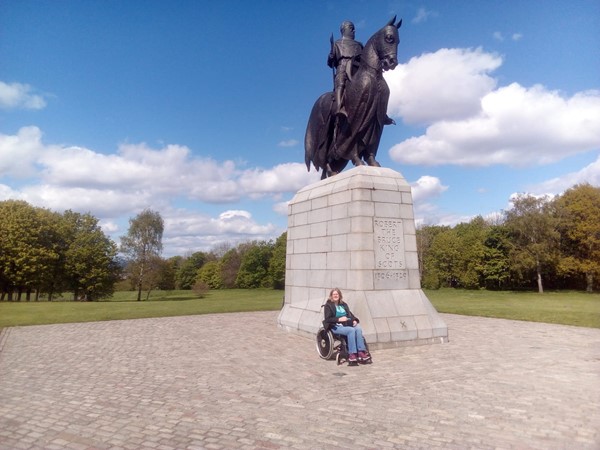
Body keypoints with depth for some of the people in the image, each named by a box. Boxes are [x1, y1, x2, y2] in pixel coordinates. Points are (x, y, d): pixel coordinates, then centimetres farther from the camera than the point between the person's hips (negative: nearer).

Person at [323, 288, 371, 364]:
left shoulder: (344, 304, 22)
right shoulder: (328, 305, 4)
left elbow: (350, 314, 22)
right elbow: (327, 319, -4)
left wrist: (354, 320, 1)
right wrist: (339, 319, -16)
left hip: (347, 324, 5)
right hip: (336, 326, -5)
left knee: (358, 329, -27)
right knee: (351, 330, -33)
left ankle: (361, 352, -32)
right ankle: (352, 354, -34)